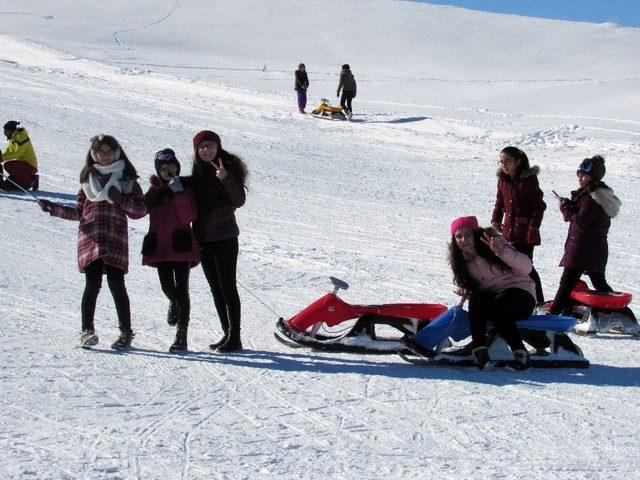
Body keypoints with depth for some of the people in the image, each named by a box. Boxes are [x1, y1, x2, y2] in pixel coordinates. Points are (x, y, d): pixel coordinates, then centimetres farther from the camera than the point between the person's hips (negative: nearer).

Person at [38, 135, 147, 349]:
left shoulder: (127, 178, 11)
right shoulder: (88, 178, 17)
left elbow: (141, 209, 5)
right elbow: (79, 211, 20)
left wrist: (120, 199, -9)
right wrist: (54, 209, 10)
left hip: (116, 237, -1)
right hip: (90, 235, 1)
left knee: (116, 284, -6)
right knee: (92, 284, -8)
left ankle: (126, 332, 3)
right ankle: (87, 330, -1)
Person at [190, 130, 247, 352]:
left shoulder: (229, 168, -7)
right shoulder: (198, 172, 11)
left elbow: (239, 201, -16)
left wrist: (225, 179, -28)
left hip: (224, 238, -7)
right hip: (203, 238, 7)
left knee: (227, 287, -7)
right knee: (216, 289, 10)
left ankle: (235, 337, -4)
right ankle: (227, 333, 17)